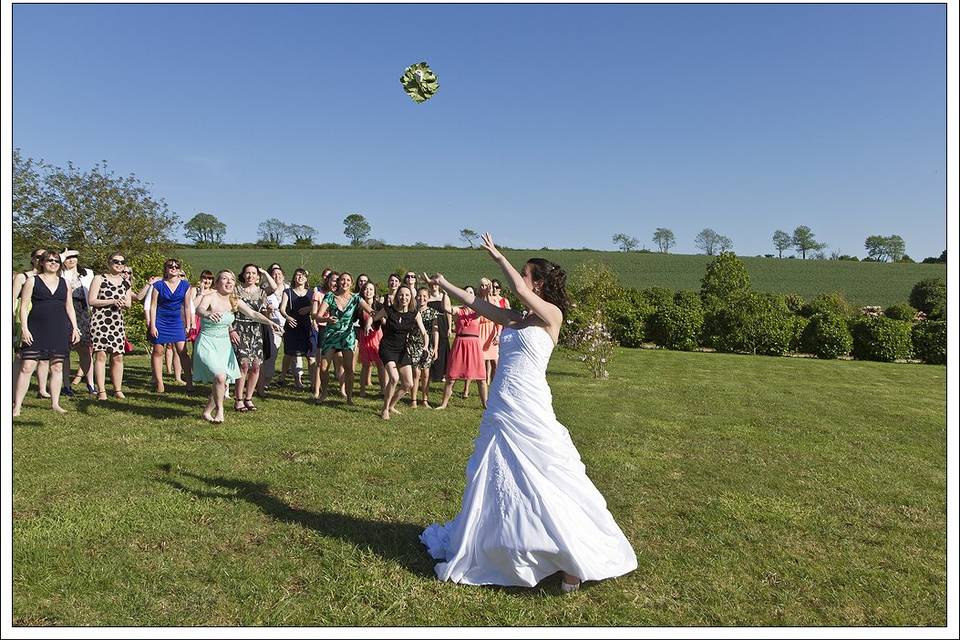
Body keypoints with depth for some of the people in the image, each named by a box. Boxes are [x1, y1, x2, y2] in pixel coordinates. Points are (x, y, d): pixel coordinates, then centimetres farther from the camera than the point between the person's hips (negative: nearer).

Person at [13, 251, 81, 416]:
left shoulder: (64, 283, 13)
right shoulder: (32, 281, 4)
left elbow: (70, 308, 15)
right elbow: (24, 306, 0)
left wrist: (75, 328, 7)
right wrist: (24, 328, -10)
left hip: (60, 330, 3)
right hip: (36, 329, -3)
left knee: (57, 367, 6)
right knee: (27, 367, -6)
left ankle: (55, 403, 14)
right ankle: (16, 406, 0)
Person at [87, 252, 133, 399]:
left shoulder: (125, 282, 15)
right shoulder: (99, 278, 2)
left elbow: (129, 303, 18)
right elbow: (91, 301, -5)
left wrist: (124, 303, -5)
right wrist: (112, 301, -14)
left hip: (117, 321, 4)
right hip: (99, 319, -4)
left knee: (118, 356, 2)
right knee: (101, 354, -6)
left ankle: (118, 389, 9)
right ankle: (101, 391, -2)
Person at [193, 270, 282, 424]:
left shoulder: (235, 301, 2)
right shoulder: (210, 297, -15)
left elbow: (252, 314, -5)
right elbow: (199, 309, -36)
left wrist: (270, 322, -22)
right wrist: (207, 314, -60)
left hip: (224, 345, 6)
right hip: (207, 343, -6)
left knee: (224, 383, 6)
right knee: (220, 377, -24)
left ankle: (207, 412, 26)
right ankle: (219, 409, 0)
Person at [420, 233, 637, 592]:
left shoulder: (552, 316, -6)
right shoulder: (513, 318, 13)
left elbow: (519, 289, -20)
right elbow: (474, 303, 21)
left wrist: (498, 257, -7)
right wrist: (443, 285, 26)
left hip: (529, 411, -7)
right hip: (501, 410, 7)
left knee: (548, 481, -2)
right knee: (495, 478, 17)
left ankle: (576, 560, 10)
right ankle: (475, 548, 33)